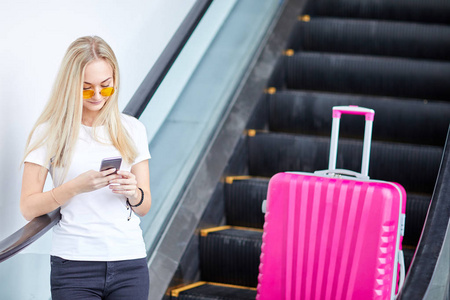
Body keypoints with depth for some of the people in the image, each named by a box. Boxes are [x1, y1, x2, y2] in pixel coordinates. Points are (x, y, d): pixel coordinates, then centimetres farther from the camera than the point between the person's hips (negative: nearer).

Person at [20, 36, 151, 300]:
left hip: (130, 262, 3)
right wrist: (76, 187, -16)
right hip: (74, 265, -3)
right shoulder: (50, 132, 1)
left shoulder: (132, 129, 10)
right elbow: (28, 208, -3)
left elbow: (144, 207, 12)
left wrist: (133, 192, -11)